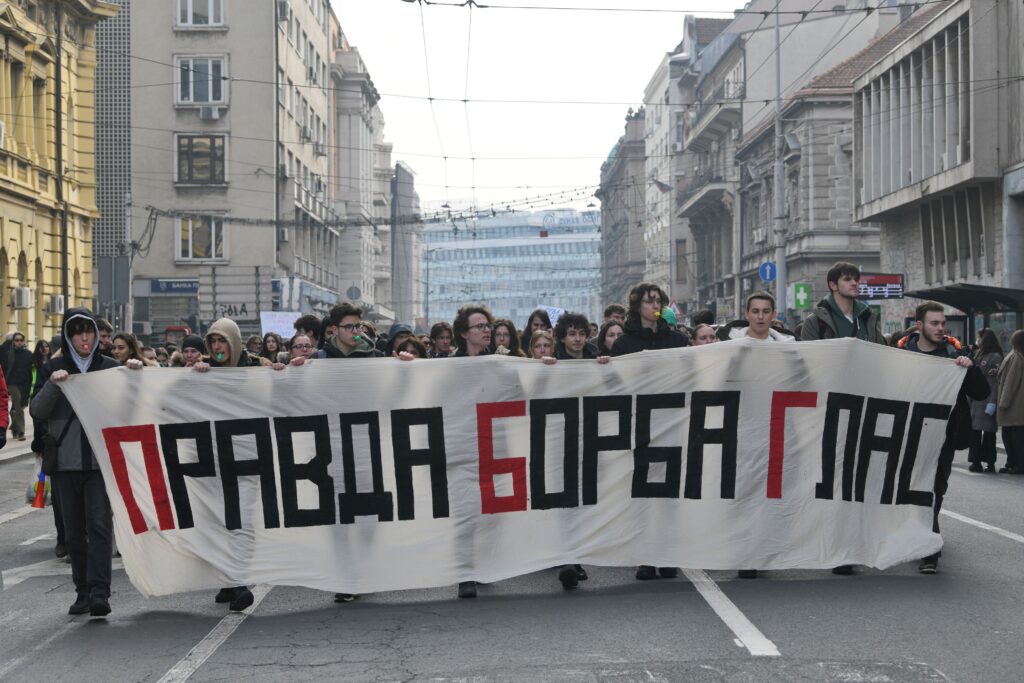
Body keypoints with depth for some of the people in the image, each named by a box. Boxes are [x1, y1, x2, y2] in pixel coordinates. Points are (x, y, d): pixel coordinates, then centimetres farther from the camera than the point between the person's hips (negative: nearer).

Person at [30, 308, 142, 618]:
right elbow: (36, 411, 0)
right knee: (74, 531, 7)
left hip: (102, 460, -2)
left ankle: (99, 592, -15)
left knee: (99, 524, -11)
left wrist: (137, 375, -11)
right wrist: (52, 385, -17)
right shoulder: (53, 368, 8)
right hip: (67, 461, 2)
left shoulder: (111, 367, 7)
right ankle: (83, 592, 16)